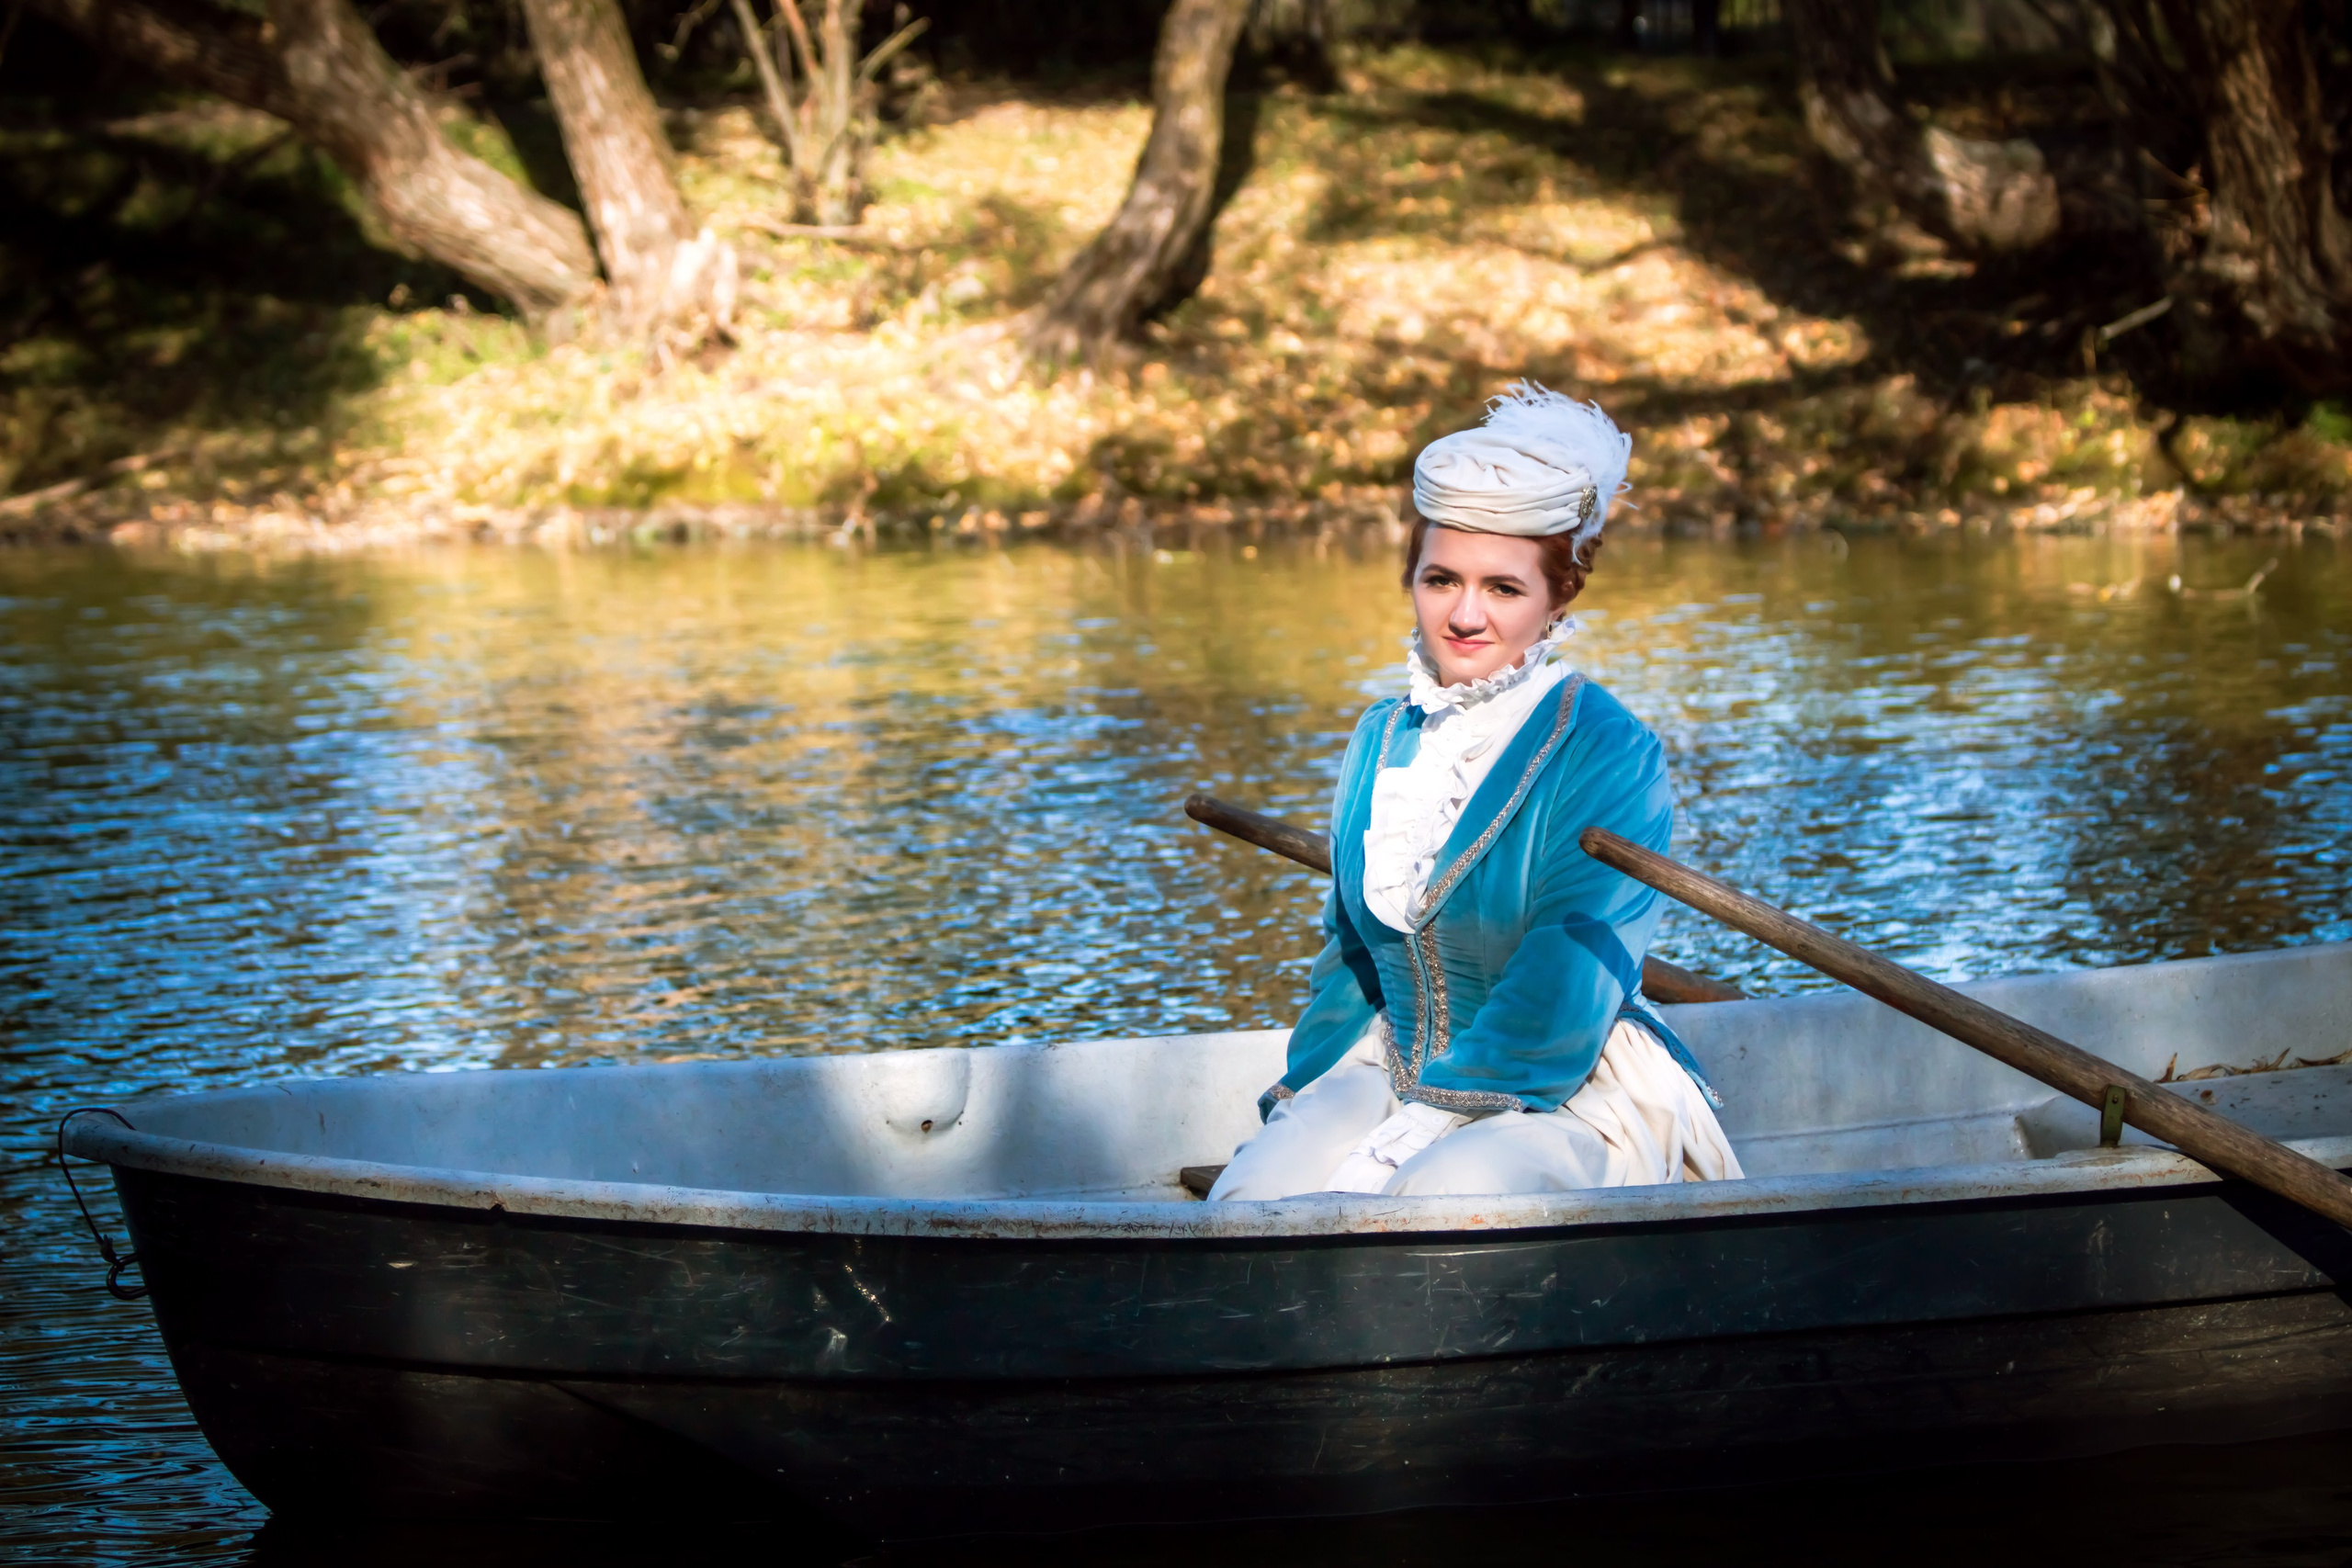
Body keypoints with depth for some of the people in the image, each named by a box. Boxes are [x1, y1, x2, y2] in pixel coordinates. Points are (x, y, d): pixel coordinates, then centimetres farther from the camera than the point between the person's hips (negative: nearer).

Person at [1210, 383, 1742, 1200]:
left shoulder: (1609, 755, -11)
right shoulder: (1382, 739, 12)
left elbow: (1560, 992, -18)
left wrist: (1405, 1141, -23)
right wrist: (1299, 1101, 9)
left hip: (1574, 1100, -5)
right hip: (1397, 1072, 6)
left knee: (1439, 1199, -37)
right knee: (1250, 1198, -24)